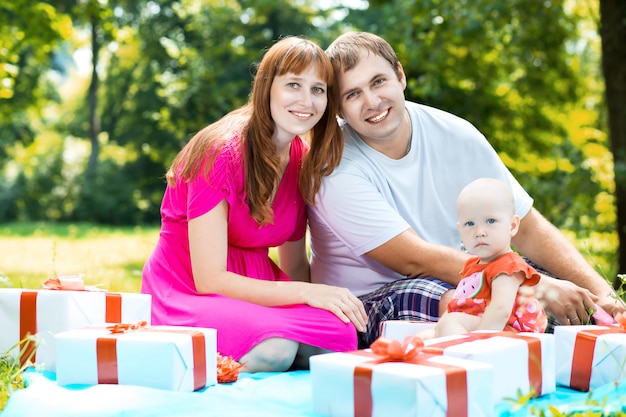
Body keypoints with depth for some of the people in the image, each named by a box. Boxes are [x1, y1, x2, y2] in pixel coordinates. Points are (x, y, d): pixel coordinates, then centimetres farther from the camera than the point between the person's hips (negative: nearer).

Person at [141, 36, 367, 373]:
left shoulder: (303, 159, 3)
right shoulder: (221, 152, -19)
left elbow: (295, 265, 9)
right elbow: (209, 279, -21)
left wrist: (329, 298, -10)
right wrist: (307, 293, -25)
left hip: (253, 287, 6)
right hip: (187, 291, -5)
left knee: (340, 333, -25)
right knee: (274, 349, -35)